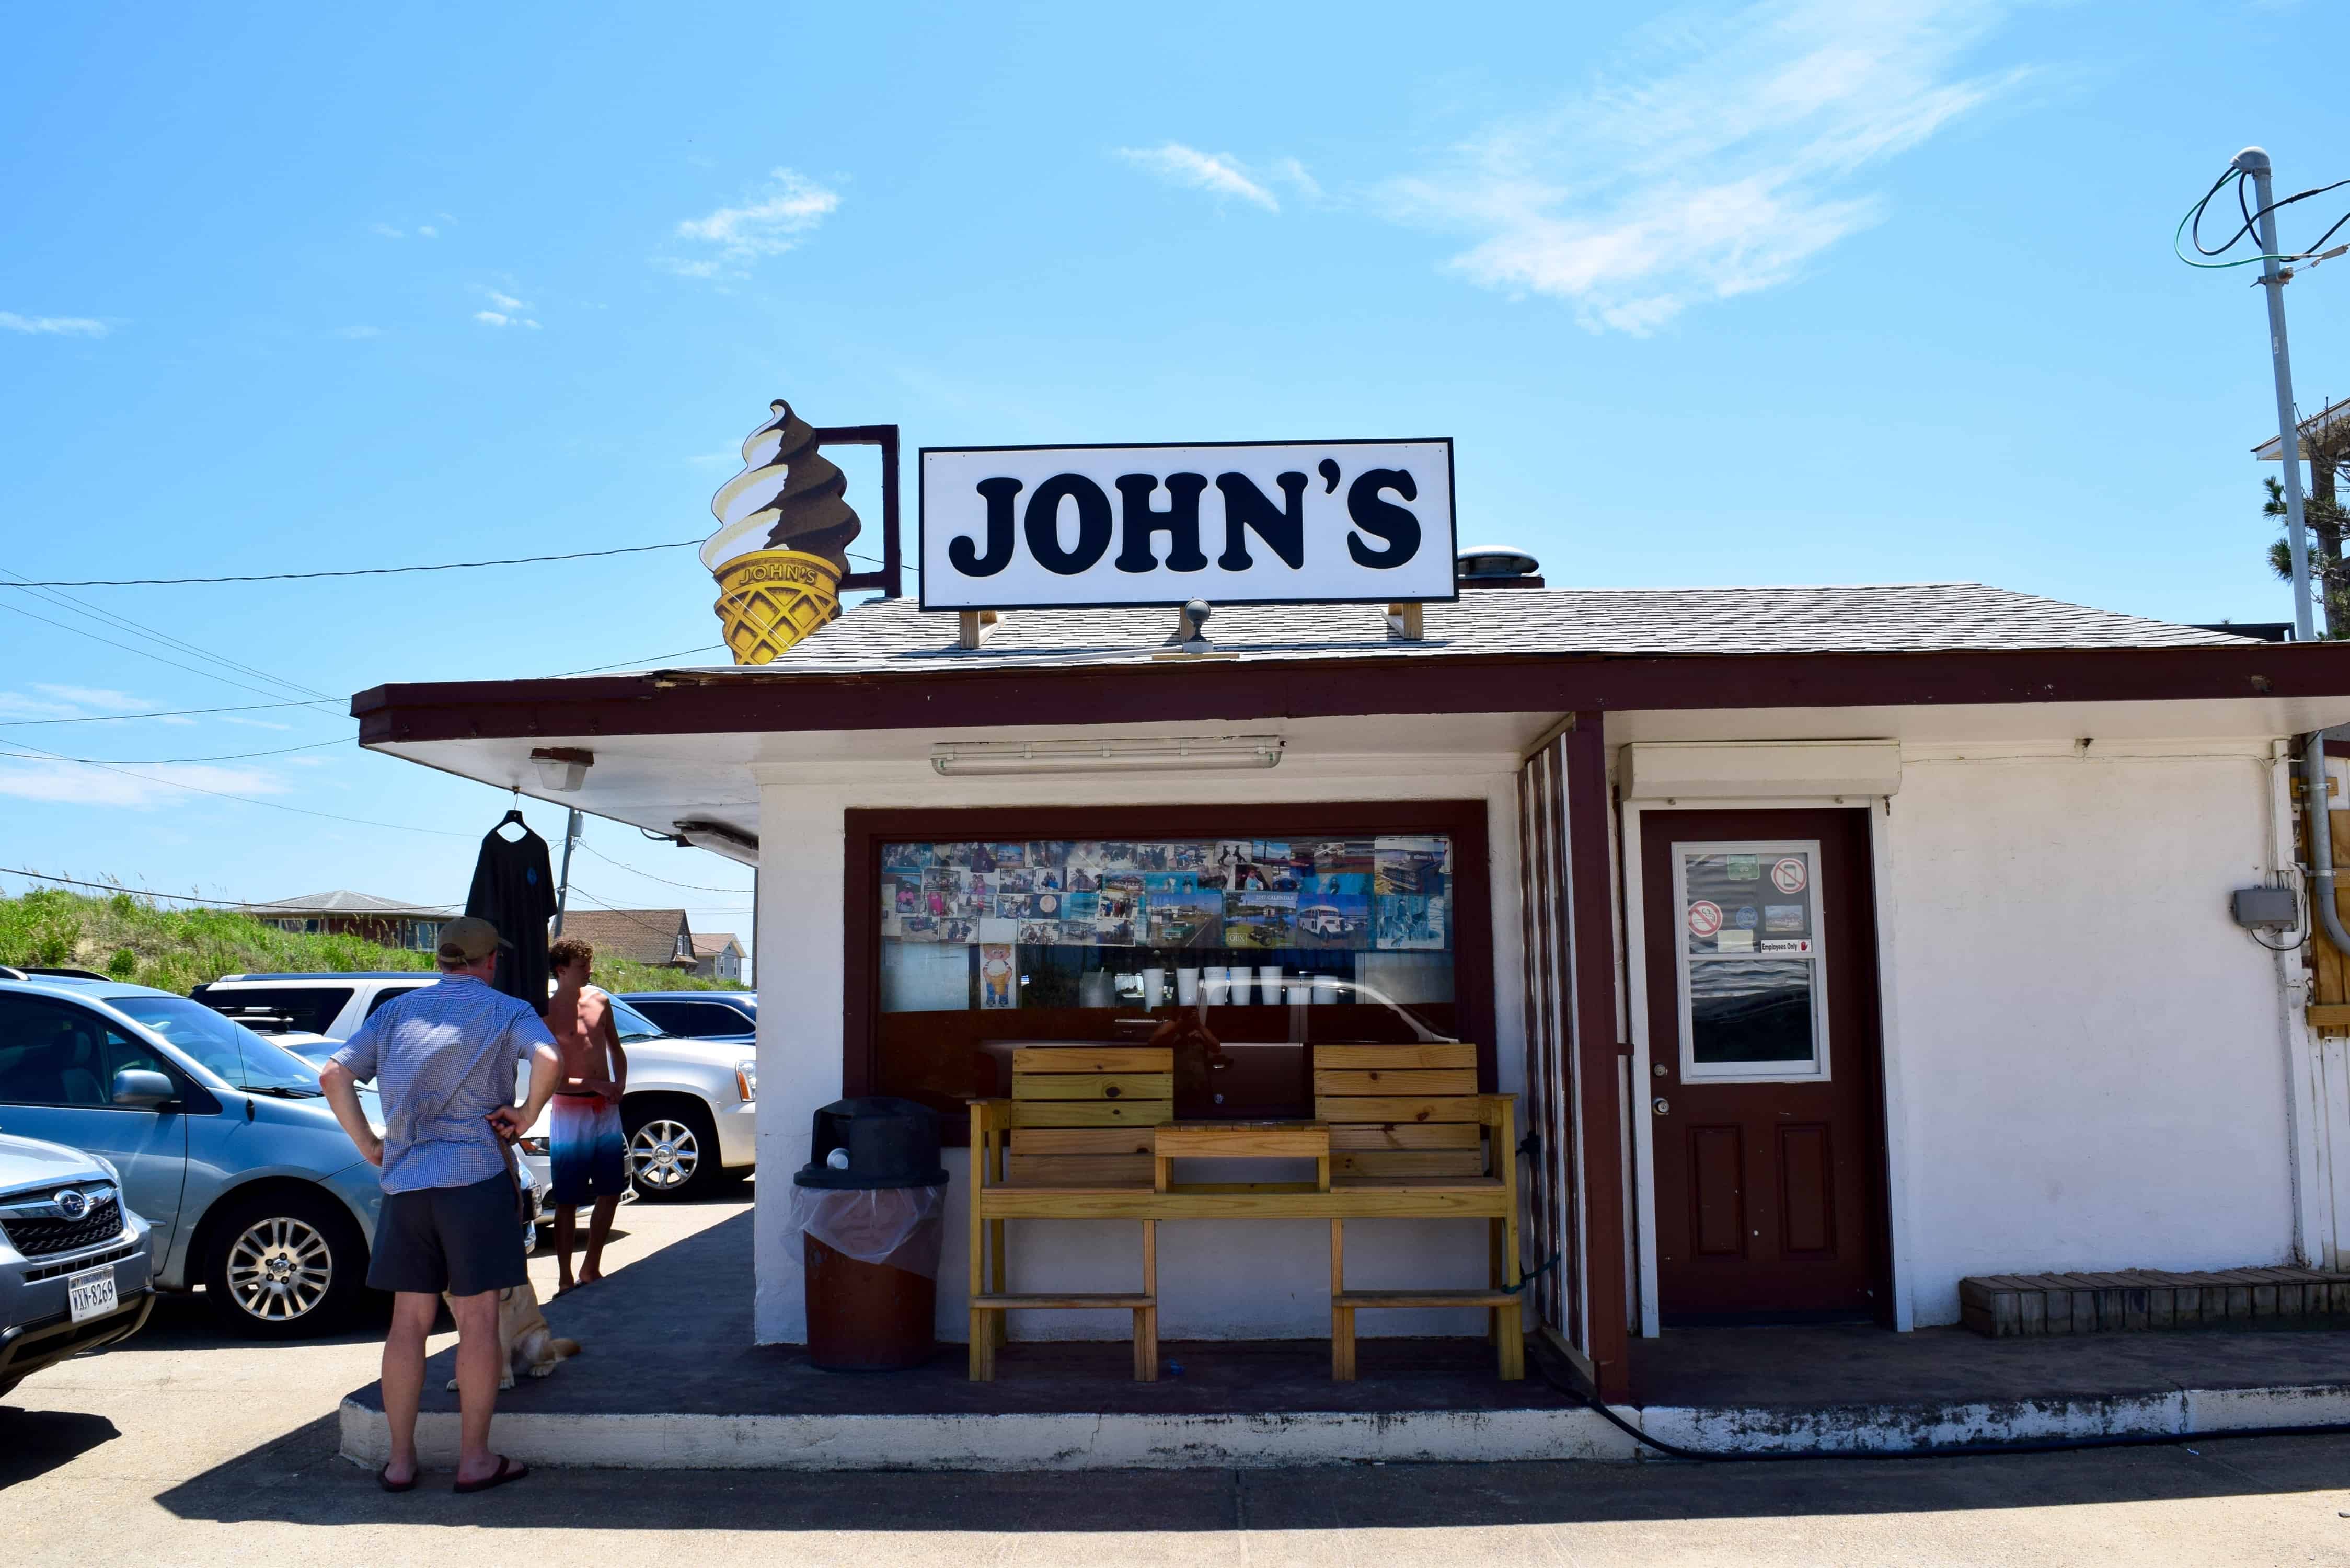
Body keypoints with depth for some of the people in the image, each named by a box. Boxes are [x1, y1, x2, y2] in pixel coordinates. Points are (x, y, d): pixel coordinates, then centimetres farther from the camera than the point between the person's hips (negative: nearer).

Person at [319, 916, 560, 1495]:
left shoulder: (395, 1011, 15)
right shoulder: (506, 1011, 1)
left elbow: (333, 1075, 6)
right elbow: (548, 1059, -20)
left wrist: (370, 1146, 9)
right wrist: (528, 1115, -7)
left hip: (404, 1183, 4)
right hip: (475, 1177, -4)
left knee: (408, 1322, 10)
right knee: (477, 1320, 1)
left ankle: (400, 1459, 15)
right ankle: (475, 1459, 5)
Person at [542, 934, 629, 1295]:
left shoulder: (599, 1001, 6)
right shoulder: (547, 1014, -11)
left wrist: (619, 1084, 1)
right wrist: (594, 1084, -18)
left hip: (607, 1109, 6)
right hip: (571, 1113, -6)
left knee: (610, 1193, 11)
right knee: (567, 1201, 0)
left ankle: (591, 1270, 25)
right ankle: (565, 1280, 9)